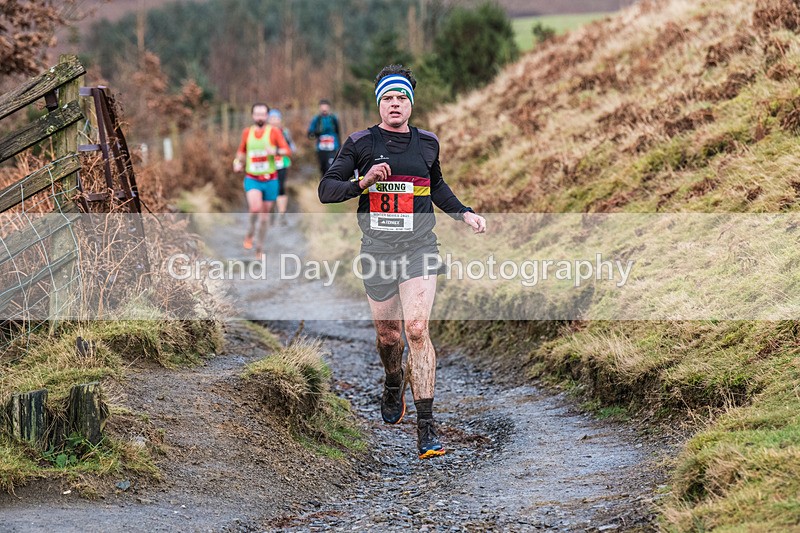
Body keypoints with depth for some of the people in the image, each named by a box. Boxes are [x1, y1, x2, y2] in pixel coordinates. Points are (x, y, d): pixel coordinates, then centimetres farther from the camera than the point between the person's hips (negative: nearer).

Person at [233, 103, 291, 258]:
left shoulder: (274, 132, -2)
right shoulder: (247, 132, 5)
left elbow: (288, 151, -7)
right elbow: (241, 151, 21)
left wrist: (276, 151, -26)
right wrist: (238, 162, 2)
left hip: (270, 179, 0)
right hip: (252, 179, 0)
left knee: (265, 213, 7)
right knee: (255, 208, -25)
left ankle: (259, 247, 23)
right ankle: (250, 231, 5)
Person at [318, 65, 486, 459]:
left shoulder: (427, 143, 10)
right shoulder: (360, 143, 1)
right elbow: (326, 190, -3)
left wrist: (464, 213, 16)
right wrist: (363, 182, -19)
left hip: (419, 248, 0)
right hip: (377, 249, 0)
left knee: (416, 329, -16)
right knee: (388, 335, 10)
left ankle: (426, 426, -15)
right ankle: (393, 385, 46)